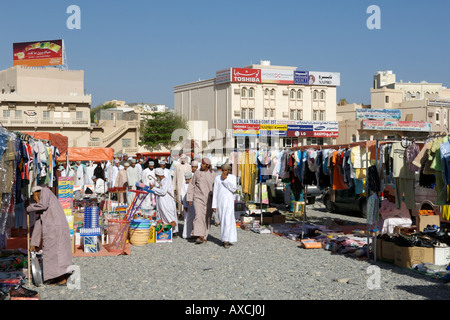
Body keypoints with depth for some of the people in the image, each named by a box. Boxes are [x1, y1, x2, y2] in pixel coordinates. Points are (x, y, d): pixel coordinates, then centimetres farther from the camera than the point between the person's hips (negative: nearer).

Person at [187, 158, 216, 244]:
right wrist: (189, 198, 3)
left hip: (209, 199, 2)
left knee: (207, 218, 5)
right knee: (199, 215, -18)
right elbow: (191, 186, 6)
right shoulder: (197, 173, 1)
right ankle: (199, 236, -27)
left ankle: (204, 237, 17)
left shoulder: (212, 175, 4)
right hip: (198, 198, -2)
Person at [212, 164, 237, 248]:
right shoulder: (217, 178, 3)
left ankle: (226, 240, -14)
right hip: (220, 201, 2)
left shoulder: (233, 177, 3)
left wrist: (225, 180, -14)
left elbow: (234, 189, -10)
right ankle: (228, 239, 20)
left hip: (229, 201, -2)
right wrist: (214, 205, 0)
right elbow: (215, 192, 3)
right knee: (222, 220, 7)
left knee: (227, 220, -12)